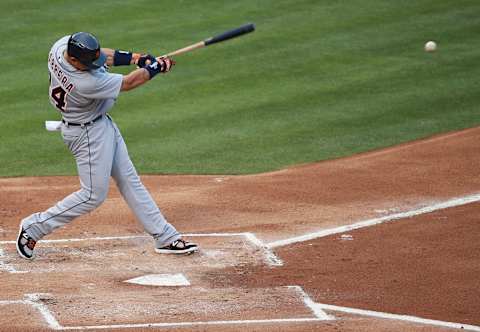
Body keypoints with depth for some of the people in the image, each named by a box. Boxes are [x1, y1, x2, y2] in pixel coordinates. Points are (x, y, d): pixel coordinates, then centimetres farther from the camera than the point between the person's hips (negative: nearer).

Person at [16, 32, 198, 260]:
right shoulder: (85, 83, -37)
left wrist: (132, 58, -7)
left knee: (130, 181, 13)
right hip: (87, 133, -10)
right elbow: (129, 83, -24)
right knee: (93, 195, 1)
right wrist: (156, 66, -9)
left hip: (102, 123, 10)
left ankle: (166, 238, 20)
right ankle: (33, 227, 12)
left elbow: (101, 55, 5)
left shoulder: (62, 45, -15)